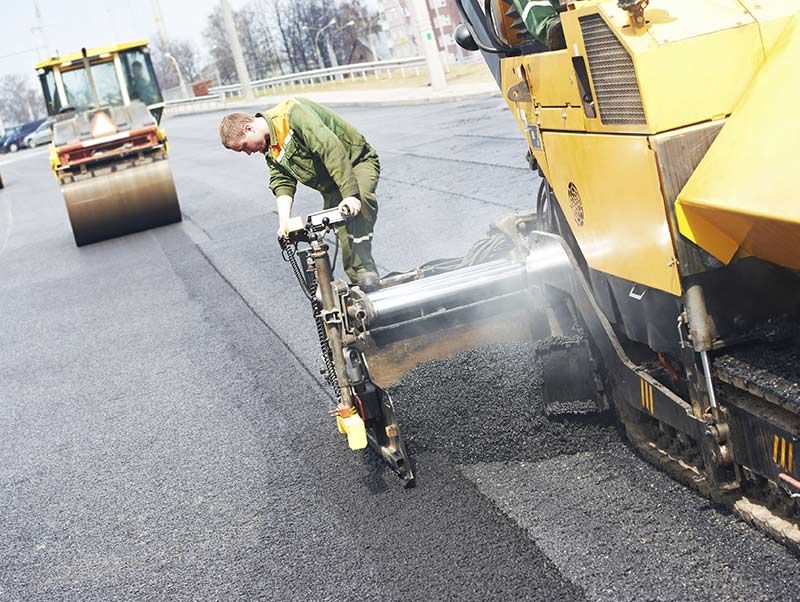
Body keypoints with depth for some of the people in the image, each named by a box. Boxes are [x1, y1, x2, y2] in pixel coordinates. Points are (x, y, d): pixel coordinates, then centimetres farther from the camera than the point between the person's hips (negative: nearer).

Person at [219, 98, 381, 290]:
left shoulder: (292, 113, -25)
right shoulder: (269, 150, 3)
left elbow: (330, 148, -32)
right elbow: (282, 183, -4)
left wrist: (350, 194, -37)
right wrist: (284, 223, -20)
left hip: (357, 161, -8)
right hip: (331, 184, 8)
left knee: (362, 196, -36)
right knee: (342, 230, -9)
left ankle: (364, 265, -31)